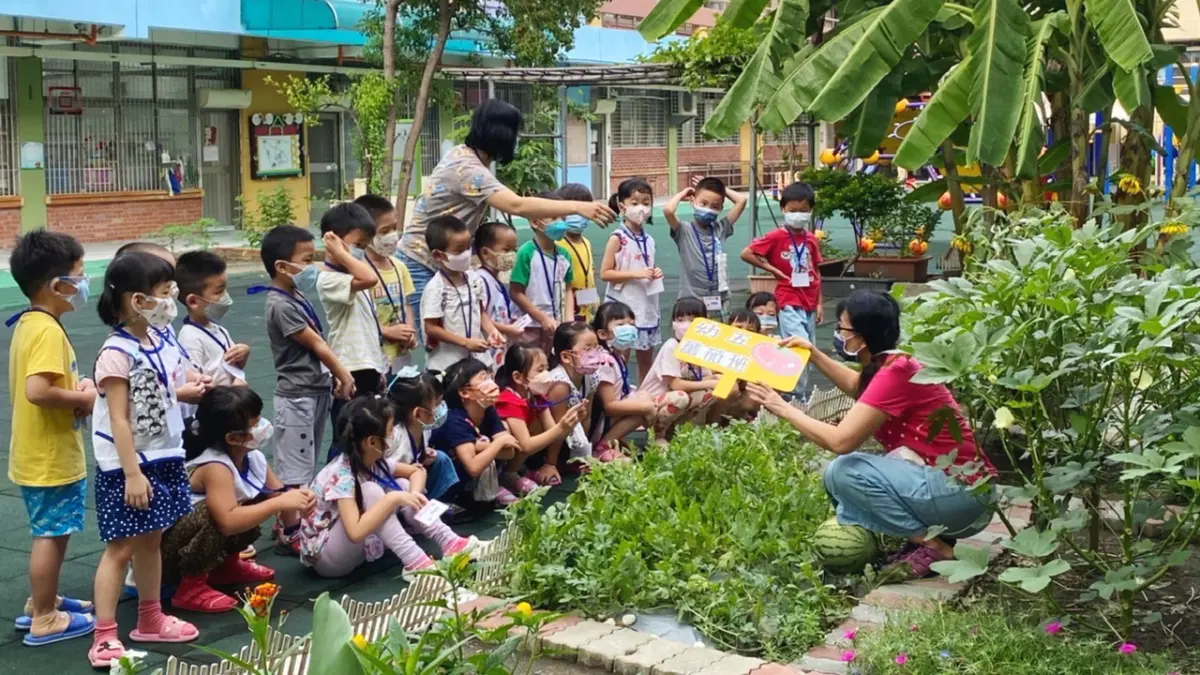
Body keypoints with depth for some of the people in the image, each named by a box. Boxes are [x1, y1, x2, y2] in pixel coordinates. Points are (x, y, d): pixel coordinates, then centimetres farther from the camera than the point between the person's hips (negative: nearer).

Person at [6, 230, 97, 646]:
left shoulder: (28, 323, 8)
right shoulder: (47, 330, -23)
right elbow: (37, 391, -33)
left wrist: (75, 387, 3)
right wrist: (82, 398, -19)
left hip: (42, 454, 10)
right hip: (51, 457, -10)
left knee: (52, 533, 21)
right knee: (51, 535, 1)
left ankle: (41, 603, 33)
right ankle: (44, 620, 11)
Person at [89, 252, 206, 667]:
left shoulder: (163, 340, 5)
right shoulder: (117, 353, -20)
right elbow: (119, 420, -22)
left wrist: (200, 387, 5)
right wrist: (132, 473, -23)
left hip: (163, 458, 8)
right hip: (127, 466, -8)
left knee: (151, 541, 18)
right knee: (121, 547, -3)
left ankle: (150, 620, 32)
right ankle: (104, 637, 4)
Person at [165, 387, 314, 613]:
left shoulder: (254, 458, -5)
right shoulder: (215, 467, -30)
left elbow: (284, 506, 1)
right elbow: (228, 521, -42)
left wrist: (295, 501, -23)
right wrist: (279, 502, -37)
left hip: (196, 545, 8)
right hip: (162, 551, -8)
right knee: (215, 513, -34)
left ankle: (227, 565, 16)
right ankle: (191, 587, -18)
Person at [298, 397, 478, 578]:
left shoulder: (374, 462, -4)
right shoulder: (341, 475, -28)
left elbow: (416, 471, 11)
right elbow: (355, 532, -40)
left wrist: (415, 493, -11)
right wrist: (393, 499, -34)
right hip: (324, 557, -9)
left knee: (402, 485, -2)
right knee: (370, 491, -29)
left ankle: (448, 542, -9)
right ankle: (415, 562, -31)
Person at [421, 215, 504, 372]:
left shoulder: (475, 279, 3)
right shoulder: (435, 288, -16)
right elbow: (431, 328, -15)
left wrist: (491, 330, -6)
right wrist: (466, 342, -18)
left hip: (478, 358, 6)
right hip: (447, 364, -6)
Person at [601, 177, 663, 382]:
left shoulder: (649, 240, 9)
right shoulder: (617, 238, -10)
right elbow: (605, 273, -13)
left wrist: (655, 273, 1)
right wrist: (635, 274, -20)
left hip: (646, 306, 7)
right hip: (623, 308, -6)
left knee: (646, 359, 14)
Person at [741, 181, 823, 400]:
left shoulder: (811, 240, 8)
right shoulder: (776, 237, -8)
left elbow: (816, 272, 13)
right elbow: (746, 254, -11)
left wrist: (819, 303, 10)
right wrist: (771, 269, -9)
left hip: (809, 304, 6)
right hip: (789, 303, -6)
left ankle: (801, 393, 21)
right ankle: (798, 395, -7)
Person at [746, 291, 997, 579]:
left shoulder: (894, 373, -19)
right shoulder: (892, 366, 9)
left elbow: (840, 441, -26)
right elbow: (857, 386, 34)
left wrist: (784, 409, -14)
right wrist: (813, 354, 25)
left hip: (961, 495, -10)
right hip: (958, 490, 10)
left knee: (843, 471, -16)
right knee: (840, 474, 12)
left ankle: (934, 548, -8)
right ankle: (930, 534, 7)